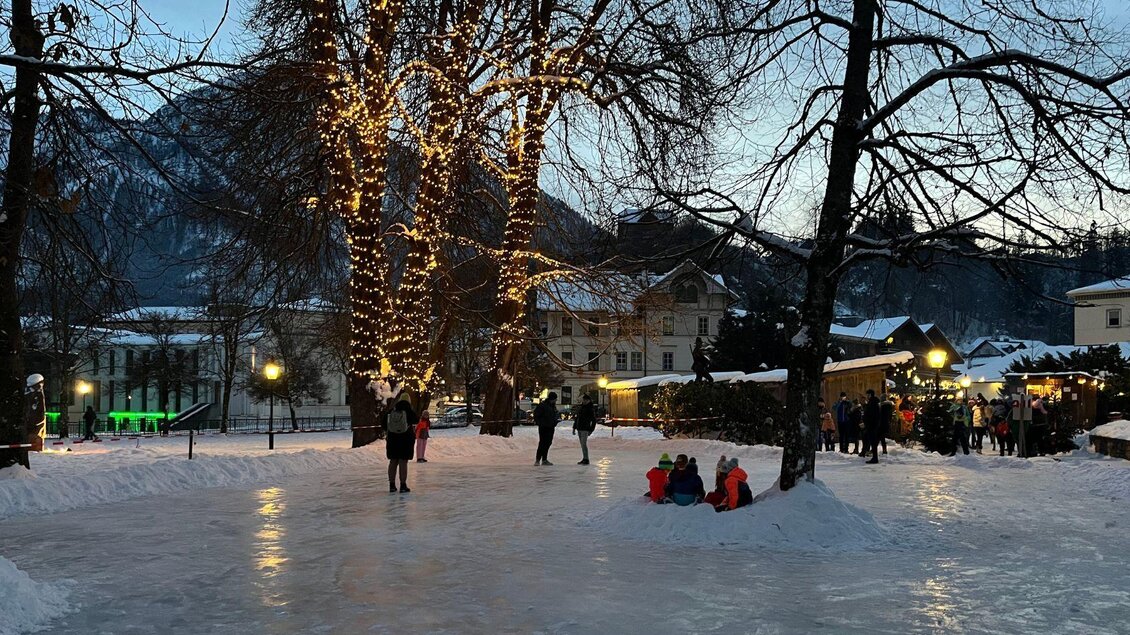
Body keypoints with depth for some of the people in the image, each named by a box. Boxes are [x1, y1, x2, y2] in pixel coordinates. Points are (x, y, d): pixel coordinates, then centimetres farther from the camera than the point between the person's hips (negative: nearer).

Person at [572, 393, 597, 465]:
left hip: (585, 429, -7)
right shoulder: (580, 407, 14)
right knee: (582, 444, 9)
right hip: (579, 429, 7)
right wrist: (574, 428, 16)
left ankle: (586, 460, -12)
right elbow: (577, 418, 21)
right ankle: (584, 459, 13)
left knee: (584, 444, -13)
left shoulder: (590, 409, -7)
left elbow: (594, 420, -7)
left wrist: (591, 430, -12)